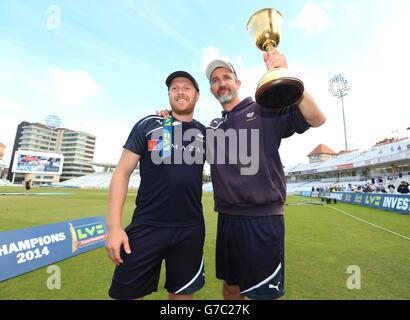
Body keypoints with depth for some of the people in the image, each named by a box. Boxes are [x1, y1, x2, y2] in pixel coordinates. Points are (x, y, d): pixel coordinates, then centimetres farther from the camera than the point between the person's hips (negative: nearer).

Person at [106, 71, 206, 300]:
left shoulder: (205, 134, 7)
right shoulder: (148, 125, 0)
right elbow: (122, 173, -2)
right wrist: (114, 226, -8)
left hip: (190, 230, 3)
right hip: (147, 227, -2)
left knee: (182, 294, 17)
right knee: (126, 293, 9)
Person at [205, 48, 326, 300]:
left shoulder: (265, 109, -1)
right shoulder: (213, 126, 13)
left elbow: (317, 118, -11)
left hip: (262, 219, -5)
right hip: (226, 219, 5)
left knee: (264, 294, 11)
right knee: (231, 287, 22)